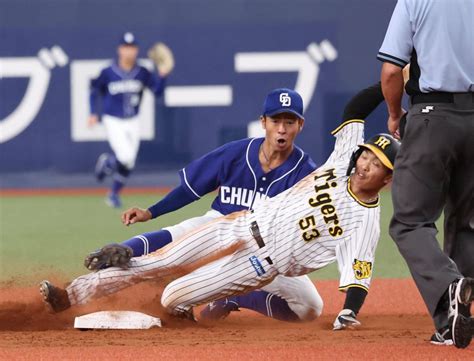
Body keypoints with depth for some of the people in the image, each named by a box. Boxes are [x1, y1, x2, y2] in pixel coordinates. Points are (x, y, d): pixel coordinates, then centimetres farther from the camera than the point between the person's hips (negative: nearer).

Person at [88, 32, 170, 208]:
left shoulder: (143, 73, -3)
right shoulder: (108, 73, -10)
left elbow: (158, 91, -8)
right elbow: (95, 90, 3)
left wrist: (163, 74, -24)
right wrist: (93, 113, -4)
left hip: (132, 122, 4)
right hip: (113, 121, -4)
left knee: (128, 164, 7)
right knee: (126, 157, -21)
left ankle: (114, 194, 28)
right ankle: (106, 162, 13)